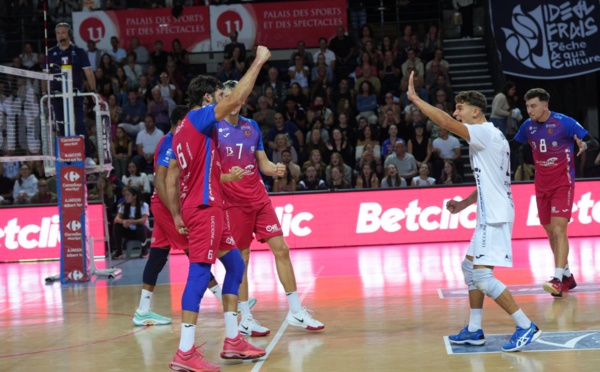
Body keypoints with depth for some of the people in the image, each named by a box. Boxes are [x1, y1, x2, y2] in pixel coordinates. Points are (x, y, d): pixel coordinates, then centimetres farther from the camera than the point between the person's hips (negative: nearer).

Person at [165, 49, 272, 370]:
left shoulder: (183, 129, 18)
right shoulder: (201, 117, -7)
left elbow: (171, 178, 18)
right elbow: (238, 98, -19)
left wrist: (177, 216, 19)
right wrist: (258, 62, -10)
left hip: (201, 207, 10)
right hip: (204, 207, -10)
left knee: (235, 265, 15)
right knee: (200, 272, -12)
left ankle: (232, 341, 17)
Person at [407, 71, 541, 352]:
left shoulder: (485, 133, -13)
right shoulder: (488, 137, 19)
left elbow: (446, 122, -26)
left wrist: (414, 98, -19)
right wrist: (464, 204, 19)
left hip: (494, 216, -11)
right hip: (490, 214, 11)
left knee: (482, 275, -14)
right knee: (470, 266, 17)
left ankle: (526, 327, -11)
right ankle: (474, 331, 21)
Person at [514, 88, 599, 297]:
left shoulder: (564, 122, -13)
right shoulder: (528, 126, 2)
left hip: (562, 184, -6)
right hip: (541, 186, 6)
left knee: (559, 230, -18)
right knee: (551, 233, 11)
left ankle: (559, 279, -23)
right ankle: (567, 276, 25)